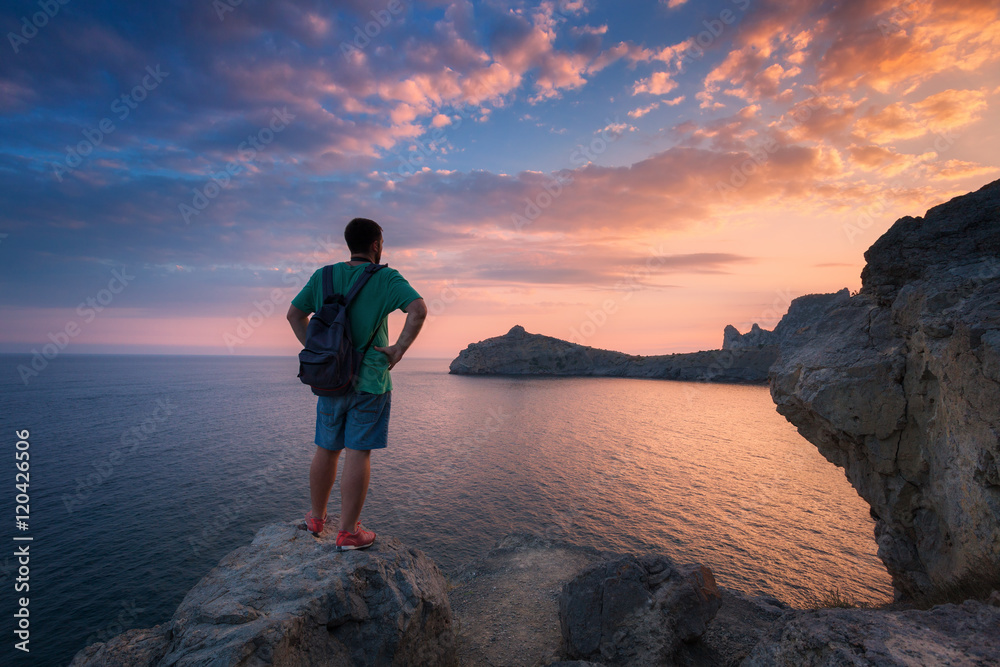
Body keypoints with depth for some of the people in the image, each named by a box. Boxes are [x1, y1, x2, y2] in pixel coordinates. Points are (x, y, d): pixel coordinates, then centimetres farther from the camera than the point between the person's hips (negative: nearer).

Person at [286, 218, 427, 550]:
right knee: (358, 453, 1)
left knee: (326, 450, 17)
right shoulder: (386, 278, -7)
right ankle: (348, 532, 10)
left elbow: (294, 314, 12)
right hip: (369, 379, -5)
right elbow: (419, 310, -21)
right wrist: (398, 349, -14)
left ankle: (317, 517, 34)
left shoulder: (323, 276, 7)